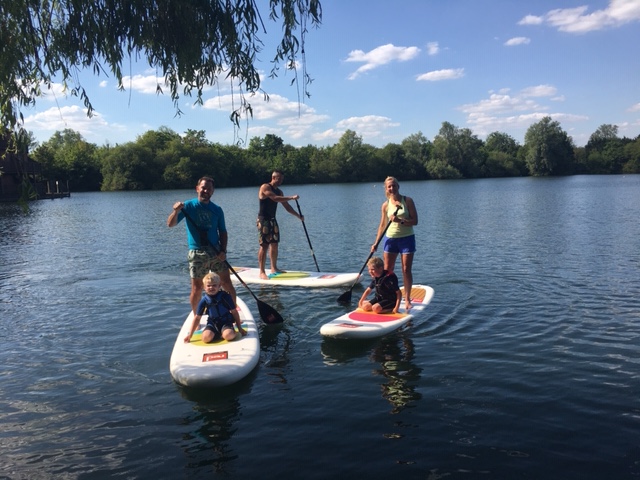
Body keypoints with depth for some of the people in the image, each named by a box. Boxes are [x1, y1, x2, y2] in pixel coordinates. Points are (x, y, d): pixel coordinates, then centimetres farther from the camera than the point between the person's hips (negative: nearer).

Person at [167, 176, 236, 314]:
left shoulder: (217, 210, 7)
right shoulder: (188, 206, -1)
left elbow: (223, 232, 9)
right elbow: (171, 224, -8)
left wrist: (223, 250, -6)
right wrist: (176, 211, -28)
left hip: (216, 252, 3)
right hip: (197, 253, -2)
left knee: (227, 283, 3)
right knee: (197, 288, 3)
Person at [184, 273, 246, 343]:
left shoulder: (225, 296, -9)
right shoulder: (204, 300, -4)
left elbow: (234, 312, -1)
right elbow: (197, 318, 3)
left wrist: (240, 328, -1)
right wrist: (190, 335, 1)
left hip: (226, 322, -2)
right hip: (212, 323, 2)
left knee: (229, 335, -34)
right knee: (206, 337, -28)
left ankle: (223, 333, -1)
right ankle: (220, 334, -1)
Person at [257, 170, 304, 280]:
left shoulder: (279, 191, 15)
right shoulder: (265, 187, -10)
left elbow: (287, 207, 15)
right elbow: (275, 198, -25)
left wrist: (299, 216, 6)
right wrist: (291, 197, -26)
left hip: (272, 220, 9)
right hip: (263, 220, -9)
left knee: (274, 244, 11)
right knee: (264, 246, -10)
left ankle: (274, 268, 22)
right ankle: (262, 272, -9)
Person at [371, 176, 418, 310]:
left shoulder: (408, 201, -5)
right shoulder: (385, 205, 2)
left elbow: (415, 221, -8)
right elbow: (382, 225, 7)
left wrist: (401, 221, -24)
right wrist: (376, 243, 3)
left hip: (407, 238, -2)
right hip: (391, 239, 2)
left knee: (406, 270, 0)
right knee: (387, 270, 5)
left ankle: (407, 299, 12)